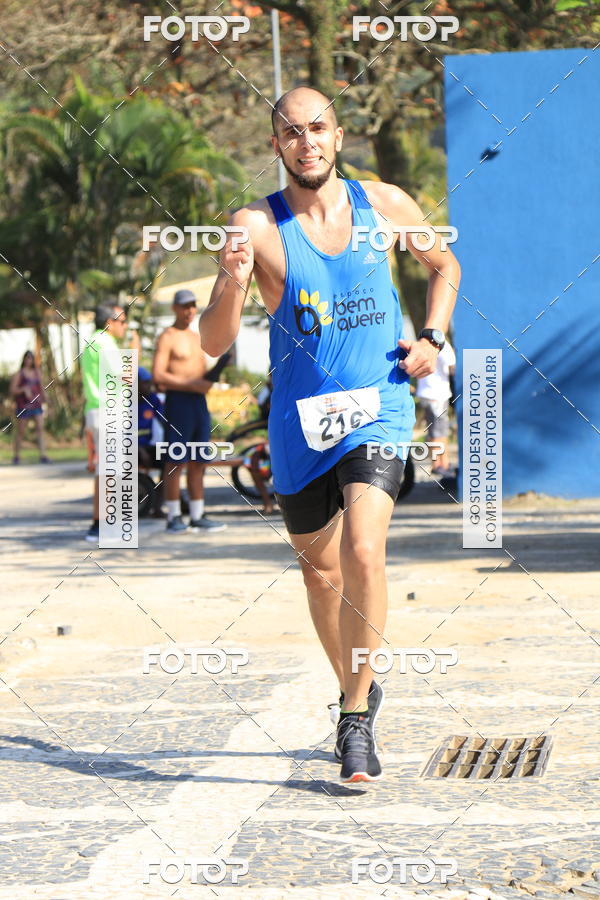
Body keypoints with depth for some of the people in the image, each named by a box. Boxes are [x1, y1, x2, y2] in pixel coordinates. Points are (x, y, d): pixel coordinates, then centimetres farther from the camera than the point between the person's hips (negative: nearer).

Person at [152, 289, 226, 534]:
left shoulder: (197, 338, 20)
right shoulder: (168, 337, -4)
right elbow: (158, 376, -14)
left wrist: (209, 378, 3)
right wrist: (192, 384, -19)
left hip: (199, 401, 8)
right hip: (178, 401, -8)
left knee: (197, 462, 8)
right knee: (175, 461, -6)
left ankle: (198, 516, 12)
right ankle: (174, 517, -3)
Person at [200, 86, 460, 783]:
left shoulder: (384, 204, 0)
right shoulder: (255, 225, -7)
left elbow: (444, 266, 21)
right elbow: (213, 344, -10)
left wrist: (432, 337, 5)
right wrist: (230, 287, -29)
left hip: (377, 409, -1)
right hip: (300, 418, 1)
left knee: (363, 553, -21)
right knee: (320, 569, 13)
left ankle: (357, 721, -11)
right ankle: (356, 691, 38)